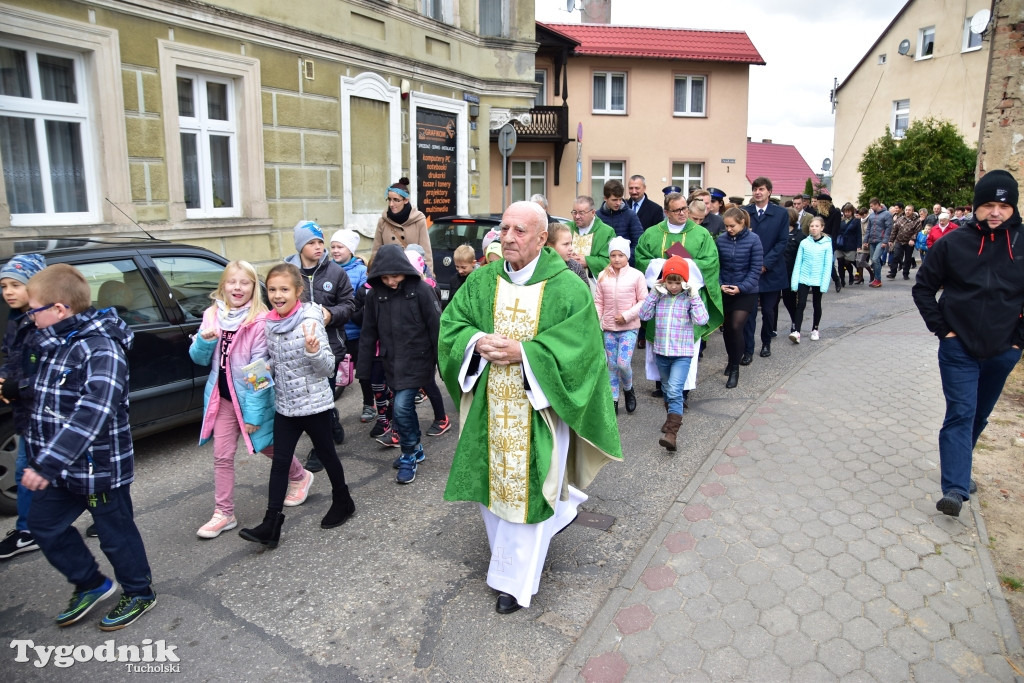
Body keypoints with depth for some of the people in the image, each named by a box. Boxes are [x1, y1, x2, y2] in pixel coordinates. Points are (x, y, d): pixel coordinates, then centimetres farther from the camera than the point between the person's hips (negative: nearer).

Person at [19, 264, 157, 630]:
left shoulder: (101, 348, -25)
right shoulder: (55, 343, 5)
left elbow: (93, 412, -35)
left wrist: (47, 464, -37)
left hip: (100, 466, -9)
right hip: (60, 466, 9)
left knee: (115, 533, 8)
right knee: (44, 524, 19)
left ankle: (139, 594, 30)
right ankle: (91, 584, 38)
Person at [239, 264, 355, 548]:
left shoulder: (310, 321, -17)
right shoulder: (270, 324, 1)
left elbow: (328, 368, -18)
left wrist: (313, 350, -36)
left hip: (314, 404, -6)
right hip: (285, 405, 6)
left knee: (326, 454, 11)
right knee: (279, 461, 6)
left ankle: (343, 502, 33)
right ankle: (271, 525, 11)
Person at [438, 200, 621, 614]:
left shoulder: (568, 287, -11)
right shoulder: (482, 281, 3)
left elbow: (580, 347, -15)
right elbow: (451, 324, 5)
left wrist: (521, 352, -23)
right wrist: (478, 341, -17)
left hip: (538, 409, -4)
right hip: (489, 407, 5)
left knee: (527, 488, 6)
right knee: (492, 480, 16)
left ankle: (515, 580, 26)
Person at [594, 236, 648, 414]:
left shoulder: (636, 275, -5)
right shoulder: (603, 276, 2)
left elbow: (643, 301, -4)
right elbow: (598, 302, 4)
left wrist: (627, 315, -14)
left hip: (629, 327, -3)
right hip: (608, 328, 3)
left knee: (623, 363, -11)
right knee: (612, 365, 8)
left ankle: (628, 390, 20)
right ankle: (614, 400, 20)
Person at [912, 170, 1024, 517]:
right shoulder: (953, 243, -7)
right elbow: (923, 287, 0)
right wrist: (942, 329, -5)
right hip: (959, 349, -3)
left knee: (979, 416, 17)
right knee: (960, 415, -8)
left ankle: (958, 468, 37)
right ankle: (955, 488, -11)